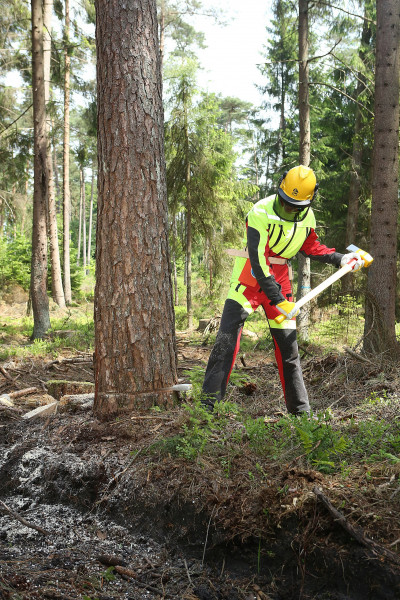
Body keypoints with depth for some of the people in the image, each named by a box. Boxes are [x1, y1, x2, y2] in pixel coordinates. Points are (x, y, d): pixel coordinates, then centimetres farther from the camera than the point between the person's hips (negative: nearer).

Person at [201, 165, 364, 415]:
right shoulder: (261, 213, -20)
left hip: (280, 278, 5)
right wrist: (276, 299, -26)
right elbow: (258, 259, -24)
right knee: (227, 336, -13)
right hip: (251, 276, -5)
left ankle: (301, 408, 19)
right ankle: (209, 402, -8)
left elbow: (311, 247, 19)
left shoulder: (308, 217, 0)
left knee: (288, 343, 8)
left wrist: (341, 259, 7)